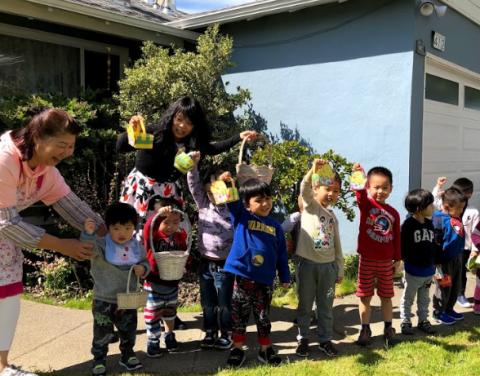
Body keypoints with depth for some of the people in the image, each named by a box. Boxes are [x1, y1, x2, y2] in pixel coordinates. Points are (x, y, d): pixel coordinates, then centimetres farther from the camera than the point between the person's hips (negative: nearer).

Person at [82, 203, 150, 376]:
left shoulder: (137, 246, -2)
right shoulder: (102, 245, -16)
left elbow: (146, 262, 10)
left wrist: (143, 269, -13)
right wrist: (88, 233, -54)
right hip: (104, 301, -4)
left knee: (128, 331, 19)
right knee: (102, 333, 6)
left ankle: (128, 355, 39)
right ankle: (99, 359, 24)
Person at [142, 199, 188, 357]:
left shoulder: (180, 237, -3)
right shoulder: (153, 235, -15)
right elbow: (149, 227, -39)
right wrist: (159, 214, -55)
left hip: (173, 283, 4)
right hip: (154, 283, -4)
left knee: (170, 312, 23)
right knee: (152, 314, 7)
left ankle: (169, 335, 43)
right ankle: (152, 341, 25)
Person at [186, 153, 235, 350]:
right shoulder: (203, 204, 1)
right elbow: (194, 184, -8)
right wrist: (193, 165, -22)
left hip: (225, 265, -3)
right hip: (205, 263, 4)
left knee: (224, 303, 9)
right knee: (207, 302, 15)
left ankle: (226, 334, 25)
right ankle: (210, 332, 30)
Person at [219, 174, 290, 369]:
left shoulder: (275, 226, 5)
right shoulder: (241, 216, -1)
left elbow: (281, 253, 10)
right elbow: (231, 200, -17)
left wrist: (284, 276, 11)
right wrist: (225, 183, -36)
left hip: (265, 280, 2)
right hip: (242, 277, -2)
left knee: (263, 316, 15)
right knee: (239, 315, 10)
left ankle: (265, 349, 30)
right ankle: (237, 349, 25)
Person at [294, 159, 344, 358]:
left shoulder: (333, 217, 11)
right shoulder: (311, 205, -3)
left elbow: (337, 245, 15)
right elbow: (304, 189, -26)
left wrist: (340, 270, 14)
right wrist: (314, 170, -43)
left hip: (328, 266, 4)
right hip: (307, 263, -4)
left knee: (326, 306, 11)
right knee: (304, 305, 7)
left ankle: (325, 340, 24)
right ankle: (303, 339, 20)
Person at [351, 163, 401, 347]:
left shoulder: (393, 213, 2)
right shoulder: (366, 205, -7)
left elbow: (397, 238, 7)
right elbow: (360, 194, -30)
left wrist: (398, 259, 5)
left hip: (386, 261, 2)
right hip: (367, 260, -2)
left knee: (386, 296, 13)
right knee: (365, 297, 7)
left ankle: (388, 329, 28)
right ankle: (365, 329, 21)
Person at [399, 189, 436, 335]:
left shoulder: (430, 224, 3)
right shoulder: (408, 224, -16)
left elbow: (433, 245, 11)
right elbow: (403, 246, -14)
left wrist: (434, 263, 11)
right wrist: (404, 259, -13)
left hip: (428, 270, 6)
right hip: (413, 270, -6)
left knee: (424, 299, 19)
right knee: (408, 298, 10)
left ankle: (423, 320, 32)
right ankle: (405, 321, 23)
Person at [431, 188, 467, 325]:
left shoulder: (457, 216, -1)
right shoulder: (439, 220, -22)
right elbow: (436, 243, -21)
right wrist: (437, 261, -18)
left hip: (457, 258, 8)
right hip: (445, 260, -8)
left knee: (456, 286, 19)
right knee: (444, 287, 6)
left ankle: (449, 309, 36)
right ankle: (438, 313, 22)